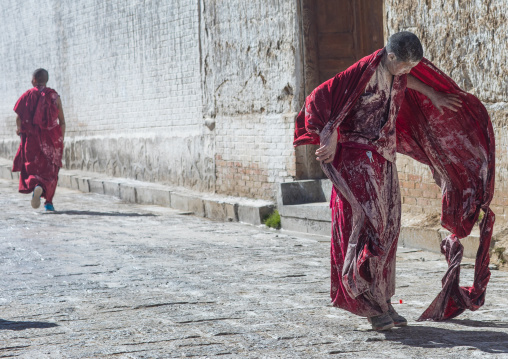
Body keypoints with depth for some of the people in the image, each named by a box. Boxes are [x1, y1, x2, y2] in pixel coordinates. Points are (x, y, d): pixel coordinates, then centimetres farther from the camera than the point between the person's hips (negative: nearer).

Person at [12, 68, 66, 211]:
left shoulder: (27, 95, -1)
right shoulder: (54, 96, 1)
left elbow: (19, 117, -6)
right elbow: (62, 122, 0)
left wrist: (19, 128, 15)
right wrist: (61, 140, 8)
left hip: (32, 138, -1)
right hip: (52, 140, 1)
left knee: (32, 166, 9)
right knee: (50, 170, 11)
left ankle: (36, 186, -21)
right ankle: (49, 202, 4)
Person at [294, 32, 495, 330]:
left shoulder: (393, 70, 5)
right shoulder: (365, 70, -19)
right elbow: (325, 100, -20)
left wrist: (432, 95, 40)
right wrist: (331, 144, -19)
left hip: (384, 157, 8)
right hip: (358, 157, -8)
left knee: (388, 227, 6)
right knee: (367, 224, -11)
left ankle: (383, 300, 12)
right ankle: (371, 304, -7)